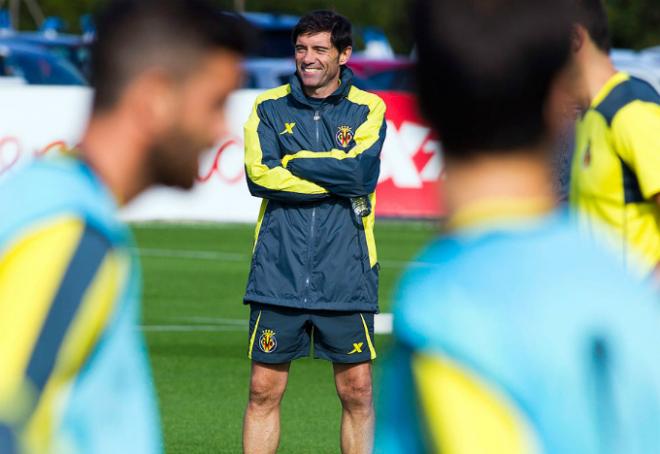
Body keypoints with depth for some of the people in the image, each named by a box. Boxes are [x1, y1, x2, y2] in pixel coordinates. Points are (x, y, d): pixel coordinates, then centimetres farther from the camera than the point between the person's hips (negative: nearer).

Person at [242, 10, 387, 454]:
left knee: (357, 392, 2)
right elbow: (259, 175, -8)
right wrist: (339, 183, -10)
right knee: (264, 391, 1)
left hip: (345, 277, -1)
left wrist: (293, 161, -5)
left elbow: (361, 170, -12)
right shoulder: (269, 108, 8)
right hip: (279, 273, 1)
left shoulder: (367, 109, 5)